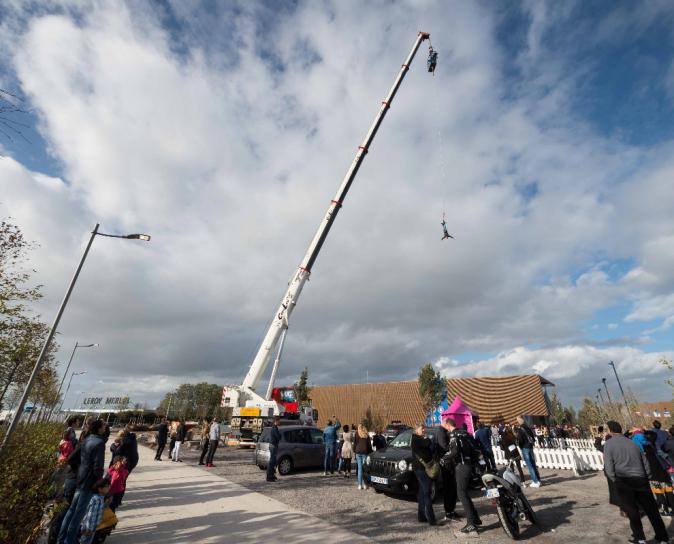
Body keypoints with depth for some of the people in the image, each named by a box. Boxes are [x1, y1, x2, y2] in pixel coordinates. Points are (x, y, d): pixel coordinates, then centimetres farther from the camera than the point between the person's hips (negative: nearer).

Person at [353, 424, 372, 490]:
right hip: (365, 452, 1)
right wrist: (370, 452, 14)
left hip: (358, 452, -1)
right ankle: (364, 484, 3)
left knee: (360, 468, 2)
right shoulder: (367, 434, 8)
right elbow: (369, 445, 10)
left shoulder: (357, 433, 4)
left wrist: (354, 450, 12)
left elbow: (354, 443, 4)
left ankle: (360, 485, 2)